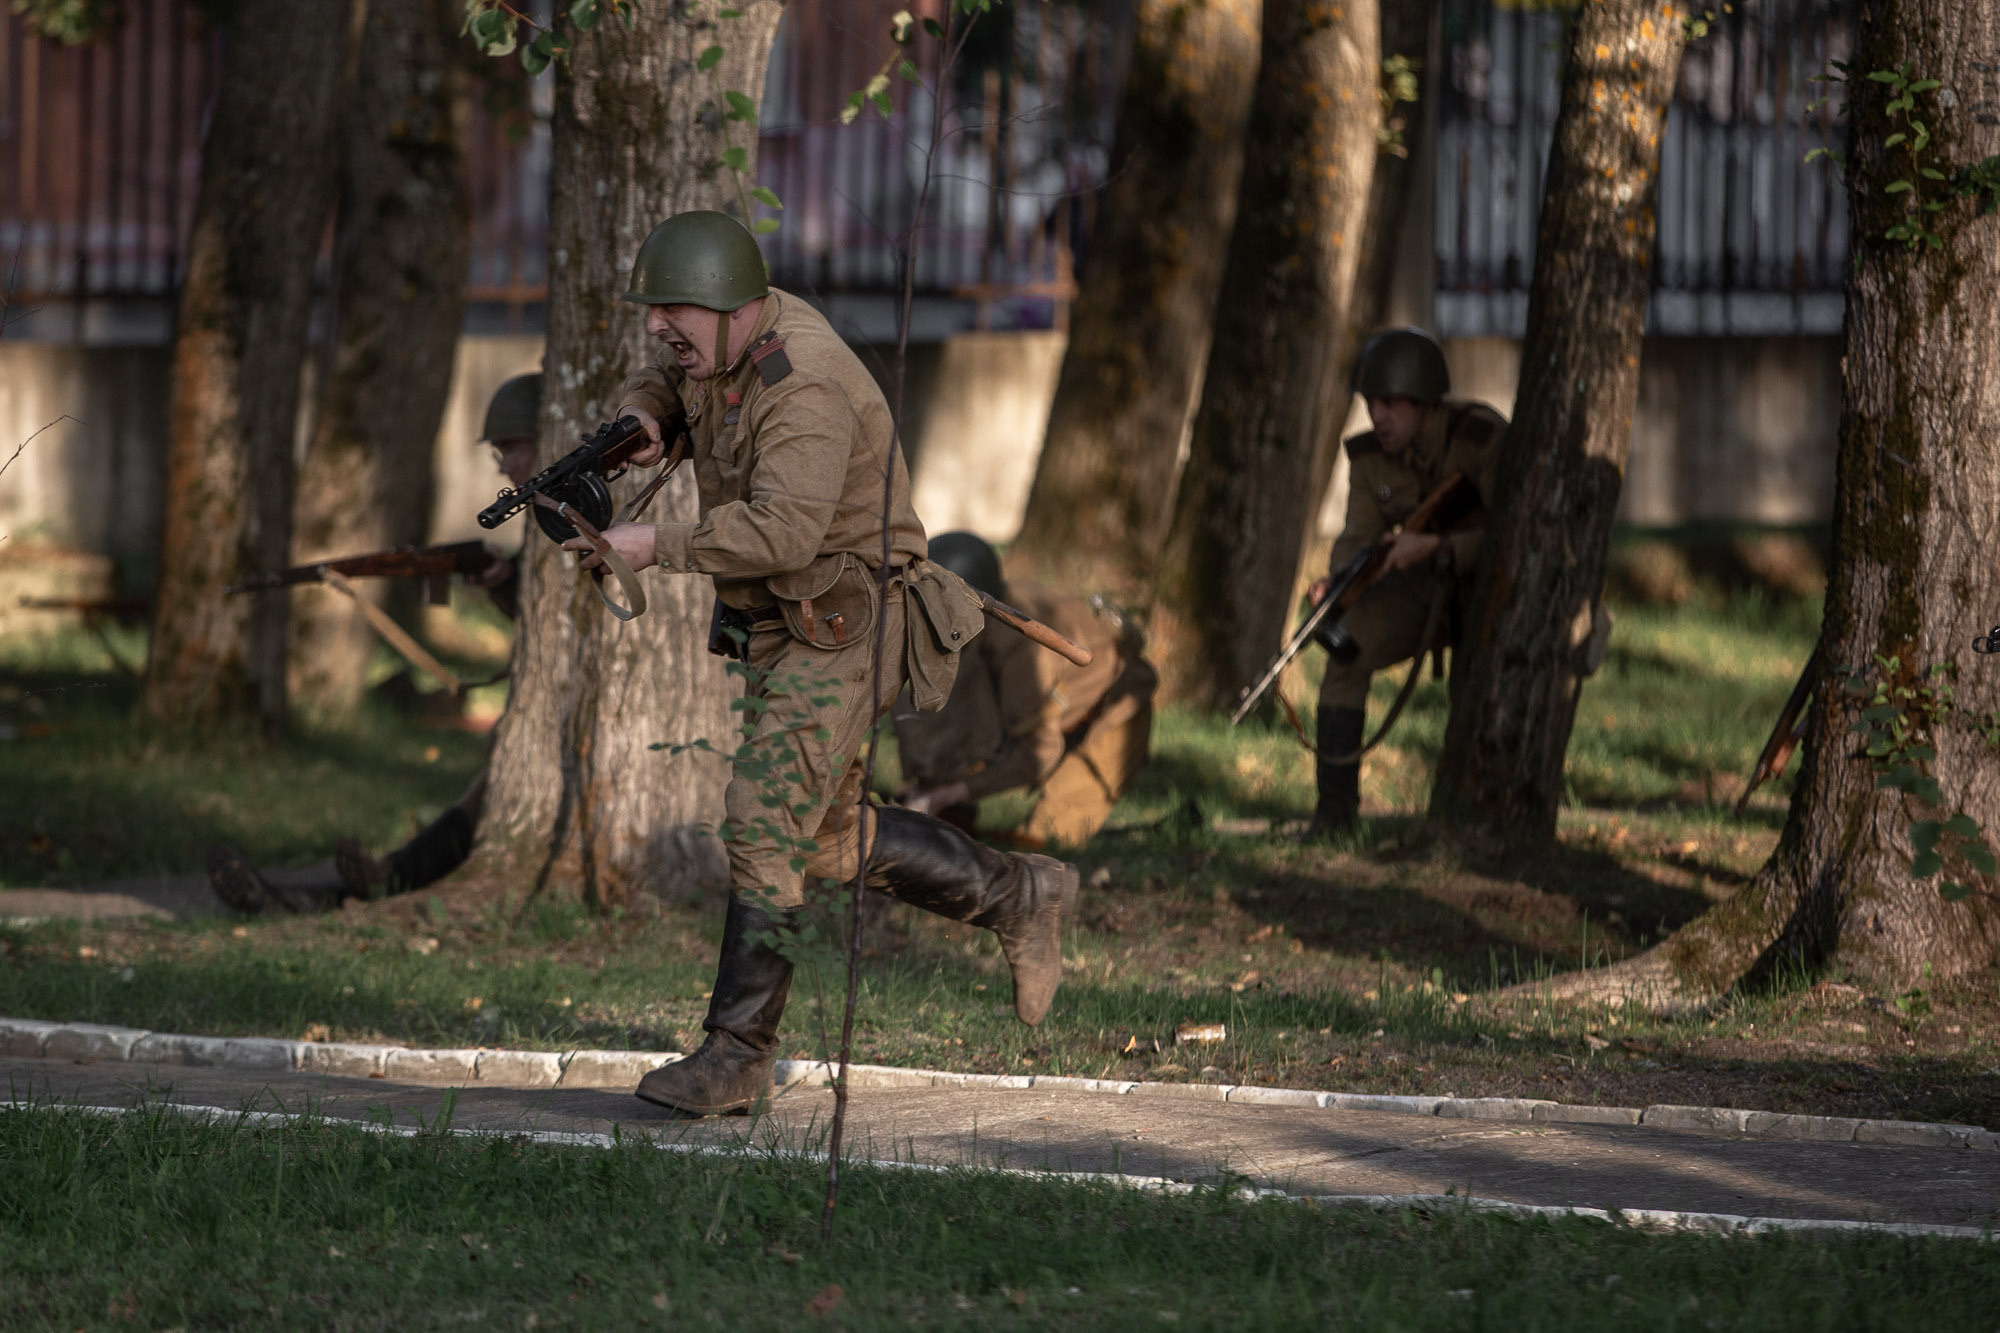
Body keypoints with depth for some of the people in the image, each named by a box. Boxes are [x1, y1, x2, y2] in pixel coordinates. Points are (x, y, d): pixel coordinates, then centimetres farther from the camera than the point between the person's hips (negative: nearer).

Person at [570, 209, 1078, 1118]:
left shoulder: (804, 387, -26)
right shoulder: (728, 337, 3)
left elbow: (782, 530, -37)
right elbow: (663, 381, 23)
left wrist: (657, 547, -31)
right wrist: (640, 419, -1)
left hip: (843, 628, -10)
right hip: (779, 630, 10)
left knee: (766, 819, -16)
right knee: (829, 839, 13)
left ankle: (736, 1055, -15)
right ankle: (1015, 896, 27)